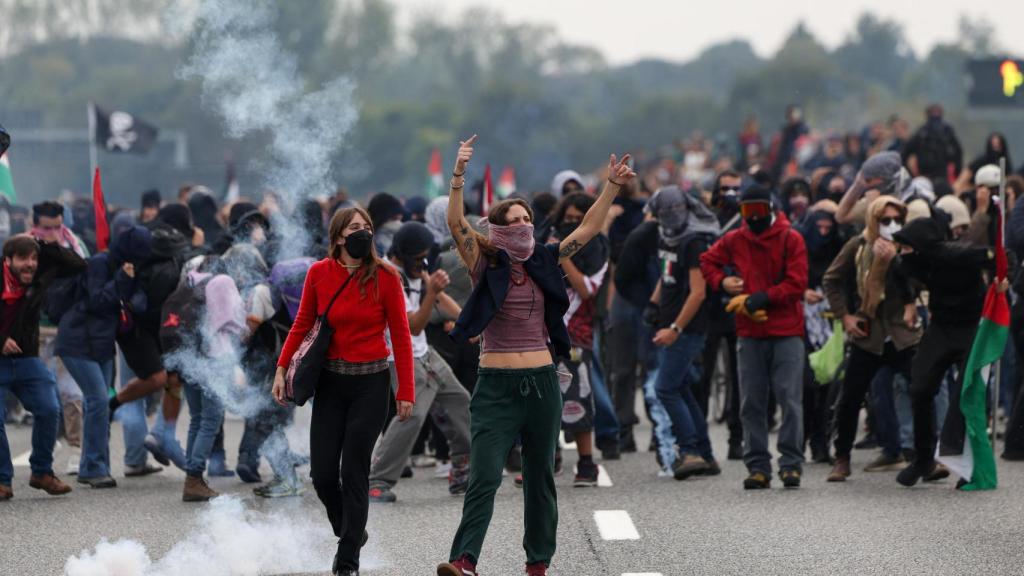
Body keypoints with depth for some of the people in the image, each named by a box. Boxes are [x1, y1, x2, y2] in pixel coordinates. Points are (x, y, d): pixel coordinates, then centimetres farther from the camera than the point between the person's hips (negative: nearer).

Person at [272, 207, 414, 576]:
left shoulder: (384, 277, -8)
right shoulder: (318, 274, -2)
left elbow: (401, 335, -4)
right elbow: (302, 324, 9)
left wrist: (406, 392, -6)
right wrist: (282, 368, 0)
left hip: (371, 383, -2)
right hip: (330, 382, 2)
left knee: (354, 473, -4)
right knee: (322, 474, 1)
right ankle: (349, 531, 30)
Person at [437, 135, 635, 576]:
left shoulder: (543, 264, 8)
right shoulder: (486, 266, -3)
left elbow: (588, 228, 11)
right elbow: (456, 224, -16)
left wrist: (613, 186, 3)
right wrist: (458, 176, -28)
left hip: (542, 382, 4)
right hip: (496, 385, -4)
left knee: (540, 478, 10)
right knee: (485, 475, -14)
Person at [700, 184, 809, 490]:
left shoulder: (791, 240, -2)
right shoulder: (734, 241, 9)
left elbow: (796, 284, -7)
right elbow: (707, 261, 23)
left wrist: (761, 298, -14)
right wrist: (721, 281, 3)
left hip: (787, 332, -3)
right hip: (749, 334, 3)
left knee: (790, 400, -6)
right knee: (751, 403, 3)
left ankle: (791, 464, -3)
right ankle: (758, 466, 8)